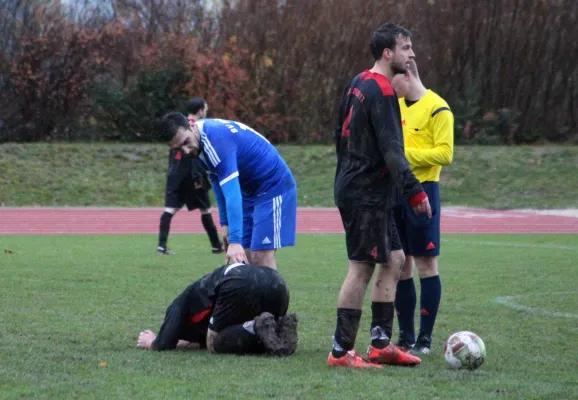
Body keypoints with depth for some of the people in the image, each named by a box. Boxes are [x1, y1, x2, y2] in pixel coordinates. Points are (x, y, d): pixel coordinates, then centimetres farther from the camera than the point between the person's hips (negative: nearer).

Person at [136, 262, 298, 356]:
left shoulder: (181, 303, 26)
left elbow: (165, 344, 19)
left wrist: (151, 342, 40)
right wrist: (184, 343, 60)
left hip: (240, 286, -6)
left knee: (215, 344, 13)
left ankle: (257, 327, -13)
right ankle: (279, 328, -5)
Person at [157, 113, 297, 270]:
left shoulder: (216, 140, -30)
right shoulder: (200, 140, -1)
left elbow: (232, 194, -37)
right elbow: (219, 181, 13)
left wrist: (235, 241, -43)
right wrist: (225, 223, 11)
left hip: (274, 187, -9)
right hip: (251, 191, 9)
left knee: (261, 259, -14)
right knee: (245, 258, 4)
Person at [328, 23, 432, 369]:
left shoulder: (359, 84, 13)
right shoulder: (382, 93, -18)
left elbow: (341, 136, 21)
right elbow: (391, 150, -24)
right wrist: (415, 191, -25)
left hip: (354, 188, 10)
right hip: (367, 195, -10)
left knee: (393, 260, 14)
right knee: (362, 268, -6)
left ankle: (381, 344, 15)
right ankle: (342, 351, -2)